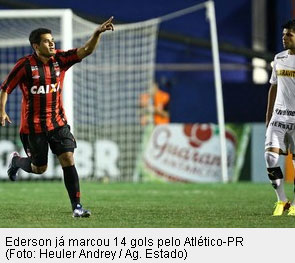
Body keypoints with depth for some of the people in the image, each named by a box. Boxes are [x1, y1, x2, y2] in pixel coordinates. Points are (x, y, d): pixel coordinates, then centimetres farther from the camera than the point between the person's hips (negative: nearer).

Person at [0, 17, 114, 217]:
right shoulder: (26, 65, -13)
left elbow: (86, 50, -14)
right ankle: (16, 161, 42)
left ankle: (76, 206, -8)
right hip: (33, 125, -3)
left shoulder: (60, 59, -3)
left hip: (58, 123, 3)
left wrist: (98, 33, -30)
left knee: (68, 160, -10)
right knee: (40, 168, 8)